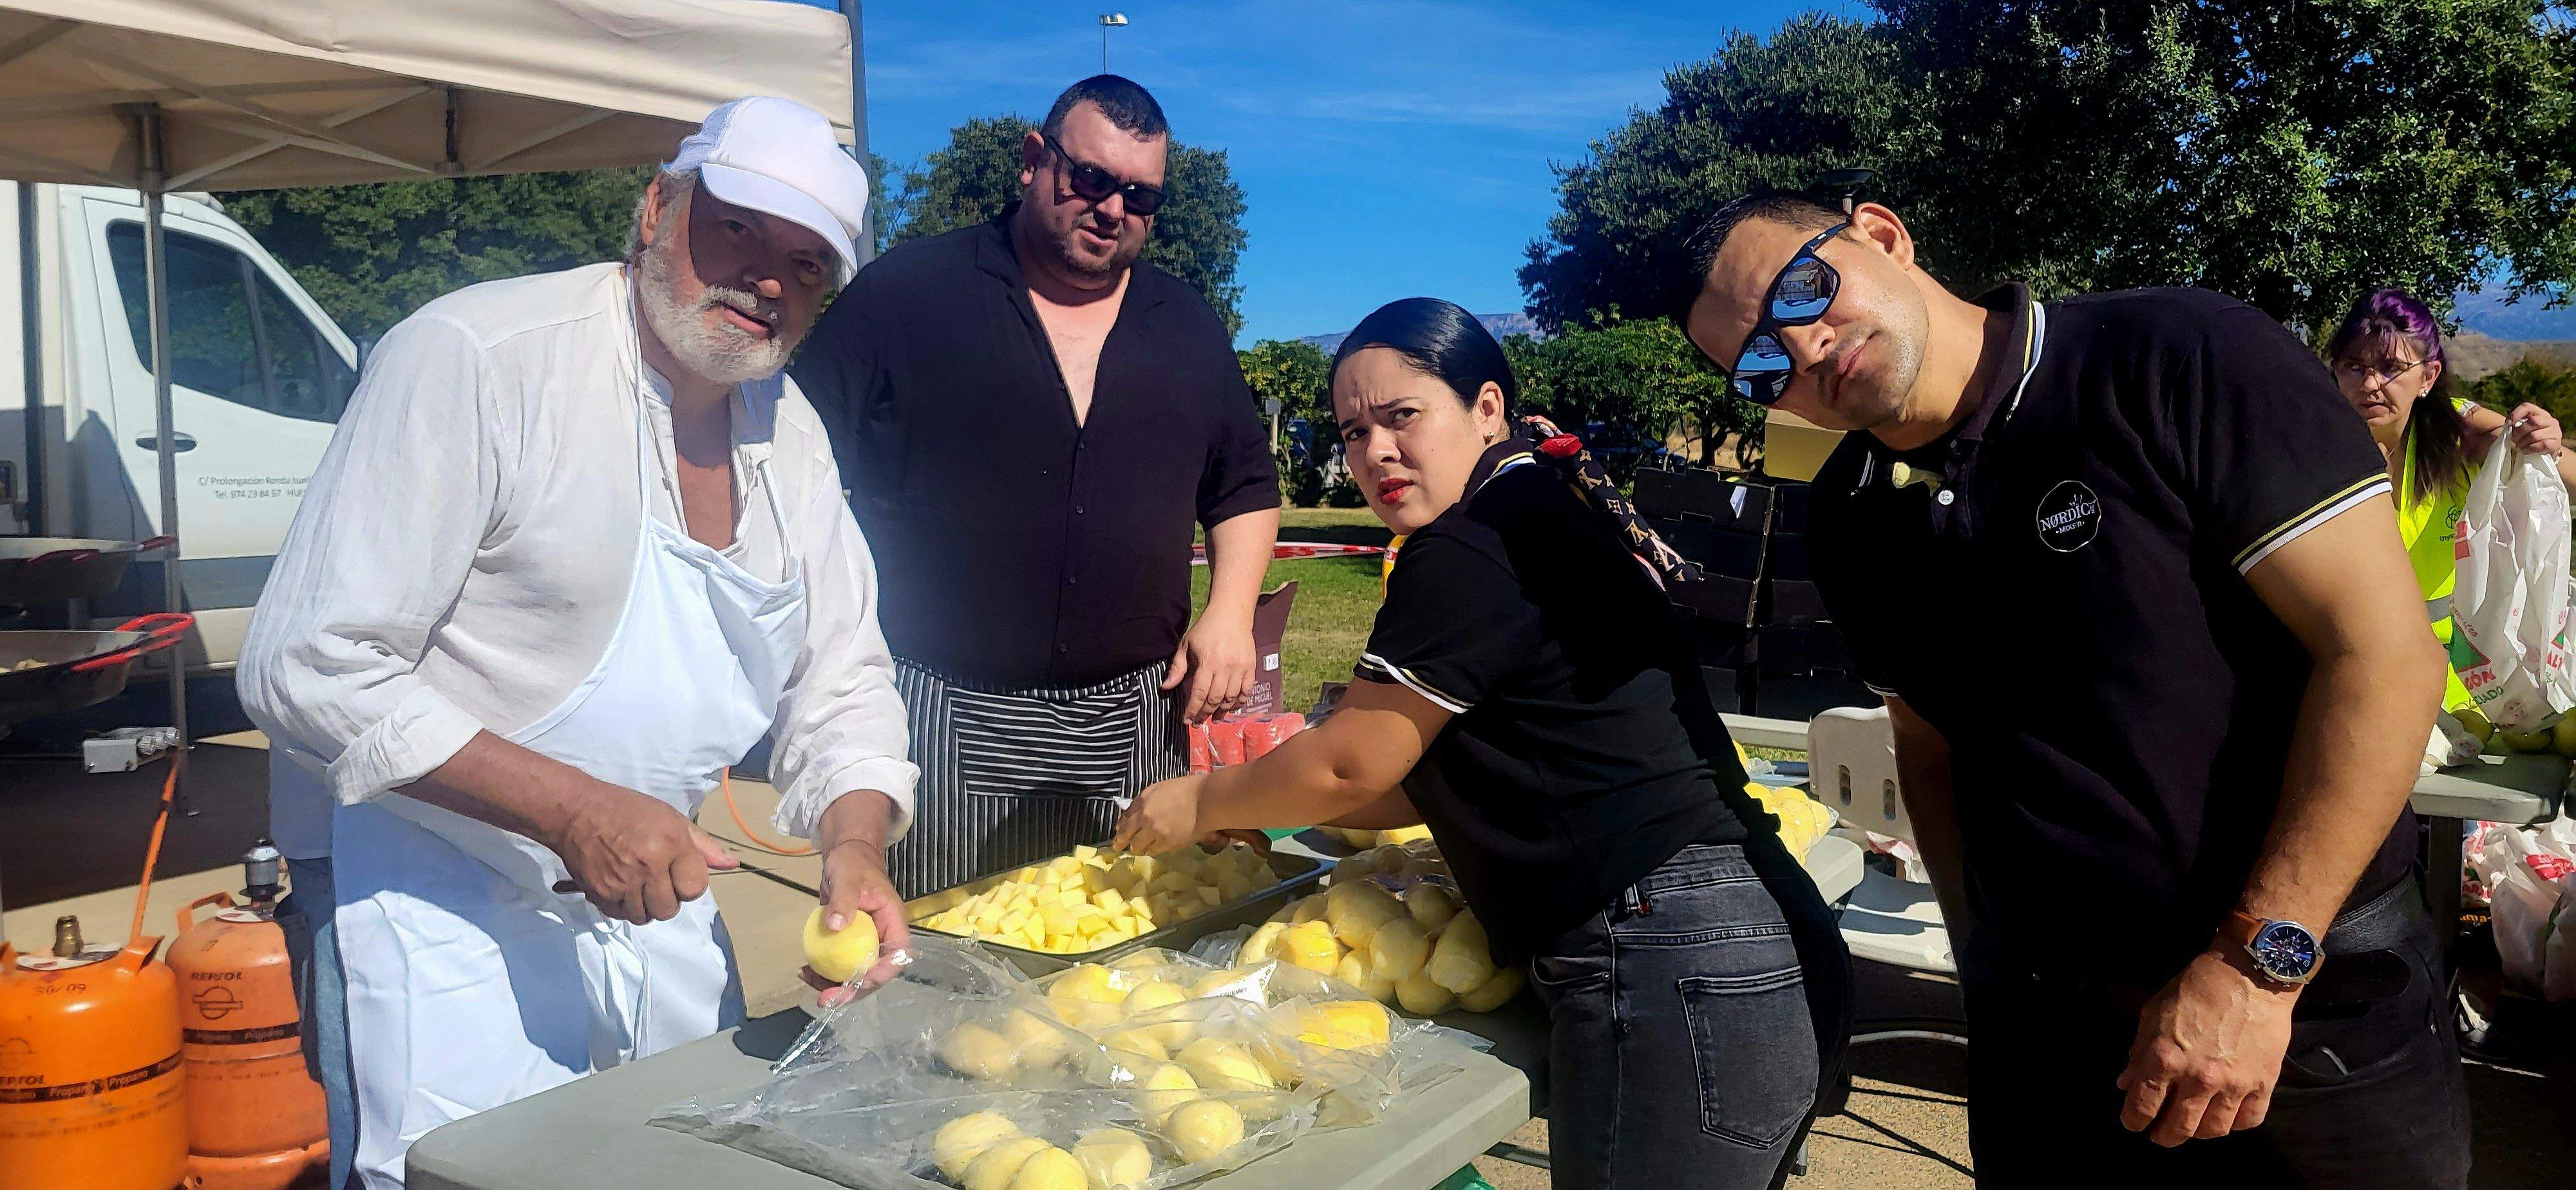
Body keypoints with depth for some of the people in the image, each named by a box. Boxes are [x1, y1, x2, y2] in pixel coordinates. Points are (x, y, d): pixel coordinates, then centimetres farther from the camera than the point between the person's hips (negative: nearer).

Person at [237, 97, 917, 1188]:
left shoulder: (791, 434, 3)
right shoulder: (472, 360, -19)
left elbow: (841, 689, 8)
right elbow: (309, 668, -21)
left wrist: (855, 850, -11)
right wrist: (572, 810, -27)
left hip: (656, 901, 7)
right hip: (442, 908, -7)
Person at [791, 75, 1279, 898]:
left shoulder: (1188, 327, 13)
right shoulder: (902, 295, 1)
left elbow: (1246, 487, 21)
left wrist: (1231, 613, 5)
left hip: (1132, 724, 4)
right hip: (945, 721, -3)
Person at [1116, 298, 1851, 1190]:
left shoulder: (1471, 552, -14)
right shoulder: (1561, 512, 17)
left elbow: (1351, 765, -6)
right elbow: (1436, 776, 21)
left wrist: (1203, 803, 11)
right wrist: (1262, 803, 21)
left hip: (1669, 977, -10)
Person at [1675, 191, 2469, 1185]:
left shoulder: (2182, 362, -15)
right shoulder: (1852, 525, 2)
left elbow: (2385, 652, -17)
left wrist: (2255, 966, -20)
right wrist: (1984, 959, 3)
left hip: (2310, 998, -3)